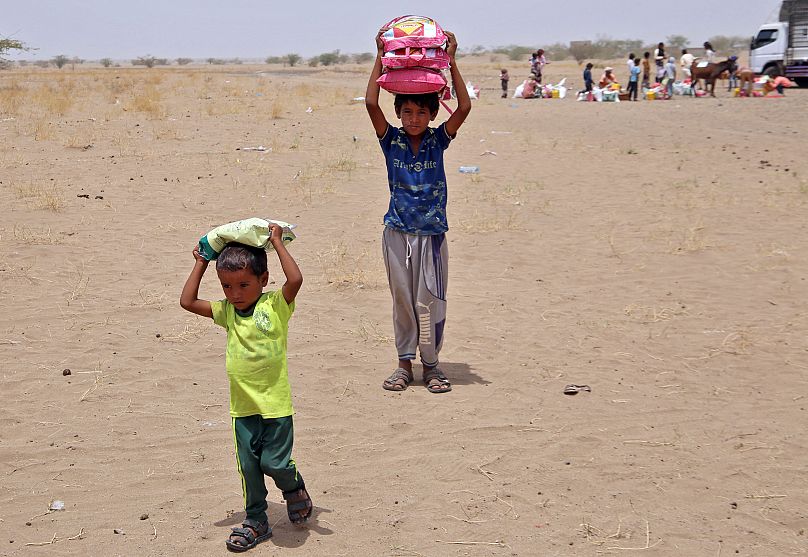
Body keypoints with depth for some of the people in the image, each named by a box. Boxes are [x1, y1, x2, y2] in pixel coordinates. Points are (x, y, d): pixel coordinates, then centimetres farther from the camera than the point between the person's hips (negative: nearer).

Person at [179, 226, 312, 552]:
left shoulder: (275, 305, -8)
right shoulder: (227, 312, 4)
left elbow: (295, 279, -25)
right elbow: (187, 301, 4)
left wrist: (277, 242, -17)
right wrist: (201, 263, 6)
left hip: (275, 402, -4)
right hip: (243, 406, 5)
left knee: (274, 462, -2)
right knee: (248, 466, 9)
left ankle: (293, 486, 30)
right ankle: (255, 522, 24)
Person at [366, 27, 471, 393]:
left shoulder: (438, 140, 0)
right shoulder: (391, 140, 0)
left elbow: (464, 107, -13)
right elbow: (371, 103, -13)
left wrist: (451, 61, -14)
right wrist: (381, 58, -11)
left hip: (432, 233, -1)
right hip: (398, 232, 1)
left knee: (430, 301, 1)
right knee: (402, 299, 8)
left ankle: (431, 364, 15)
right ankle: (404, 364, 19)